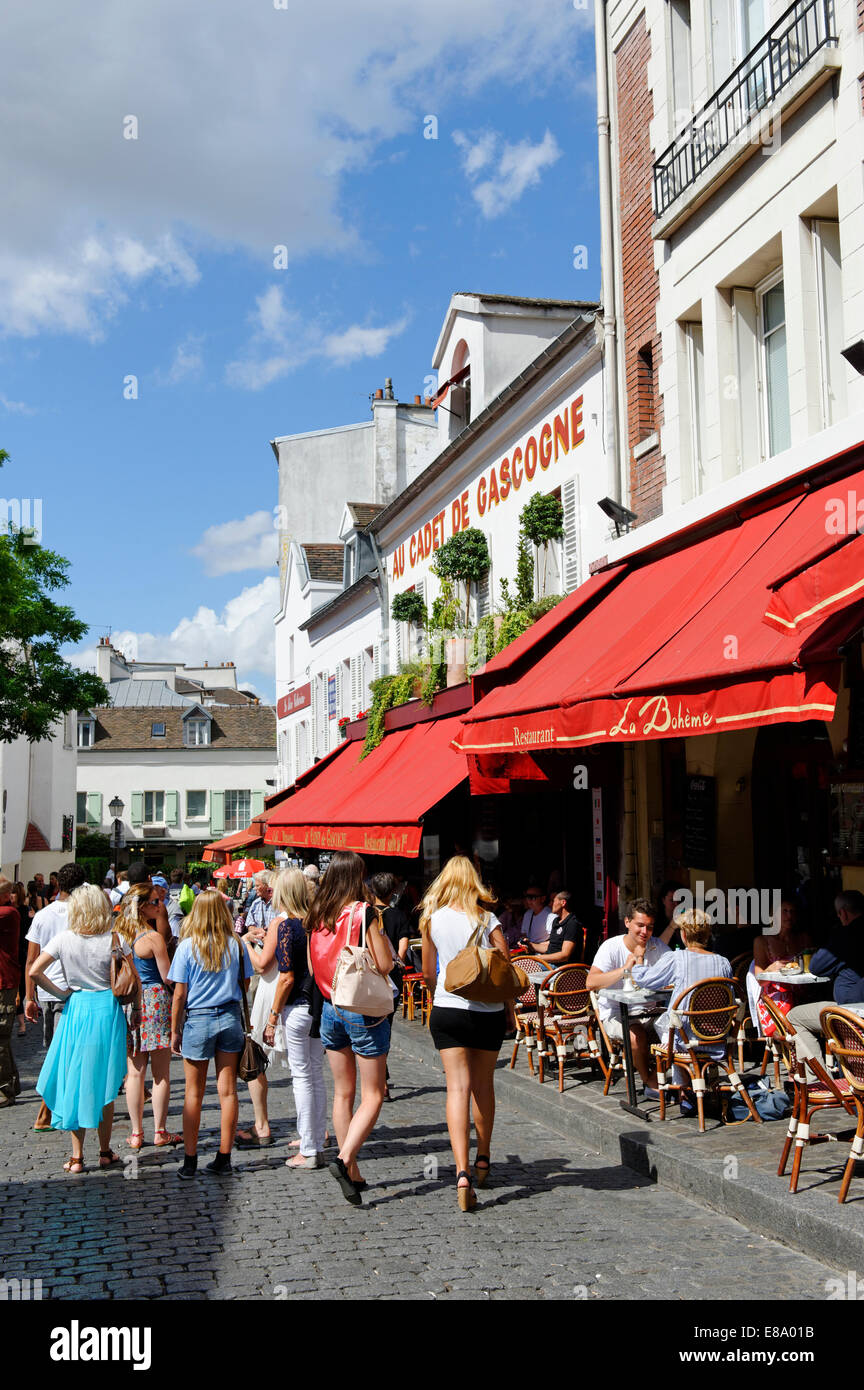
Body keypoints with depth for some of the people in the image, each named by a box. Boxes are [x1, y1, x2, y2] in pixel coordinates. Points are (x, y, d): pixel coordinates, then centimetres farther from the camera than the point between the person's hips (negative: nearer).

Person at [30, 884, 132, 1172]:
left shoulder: (64, 938, -5)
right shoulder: (114, 940, -9)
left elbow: (34, 972, -10)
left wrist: (61, 993, -1)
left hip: (76, 1010, 1)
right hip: (107, 1010, 0)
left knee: (74, 1082, 9)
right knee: (104, 1083, 11)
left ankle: (76, 1157, 12)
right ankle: (105, 1152, 20)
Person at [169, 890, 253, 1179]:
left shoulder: (188, 946, -9)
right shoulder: (235, 945, -2)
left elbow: (179, 995, -7)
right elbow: (245, 985, 2)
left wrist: (175, 1031, 1)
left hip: (197, 1019, -2)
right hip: (230, 1017, 2)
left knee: (194, 1093, 8)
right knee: (228, 1090, 8)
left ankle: (190, 1160, 11)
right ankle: (224, 1157, 14)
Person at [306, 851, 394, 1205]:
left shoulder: (316, 916, 2)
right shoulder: (363, 912, -14)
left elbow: (312, 967, 8)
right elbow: (385, 964, -14)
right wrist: (381, 936, 2)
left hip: (329, 1009, 6)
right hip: (364, 1010, -6)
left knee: (343, 1092, 14)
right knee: (373, 1095, 2)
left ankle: (352, 1174, 20)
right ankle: (345, 1159, -15)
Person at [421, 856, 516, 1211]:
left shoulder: (432, 919, 0)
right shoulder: (487, 919, -3)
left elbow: (428, 973, 8)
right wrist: (510, 1007, 9)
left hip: (448, 1010, 0)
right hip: (489, 1012, 1)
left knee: (457, 1087, -4)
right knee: (483, 1085, 16)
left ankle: (463, 1173, -17)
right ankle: (483, 1161, 32)